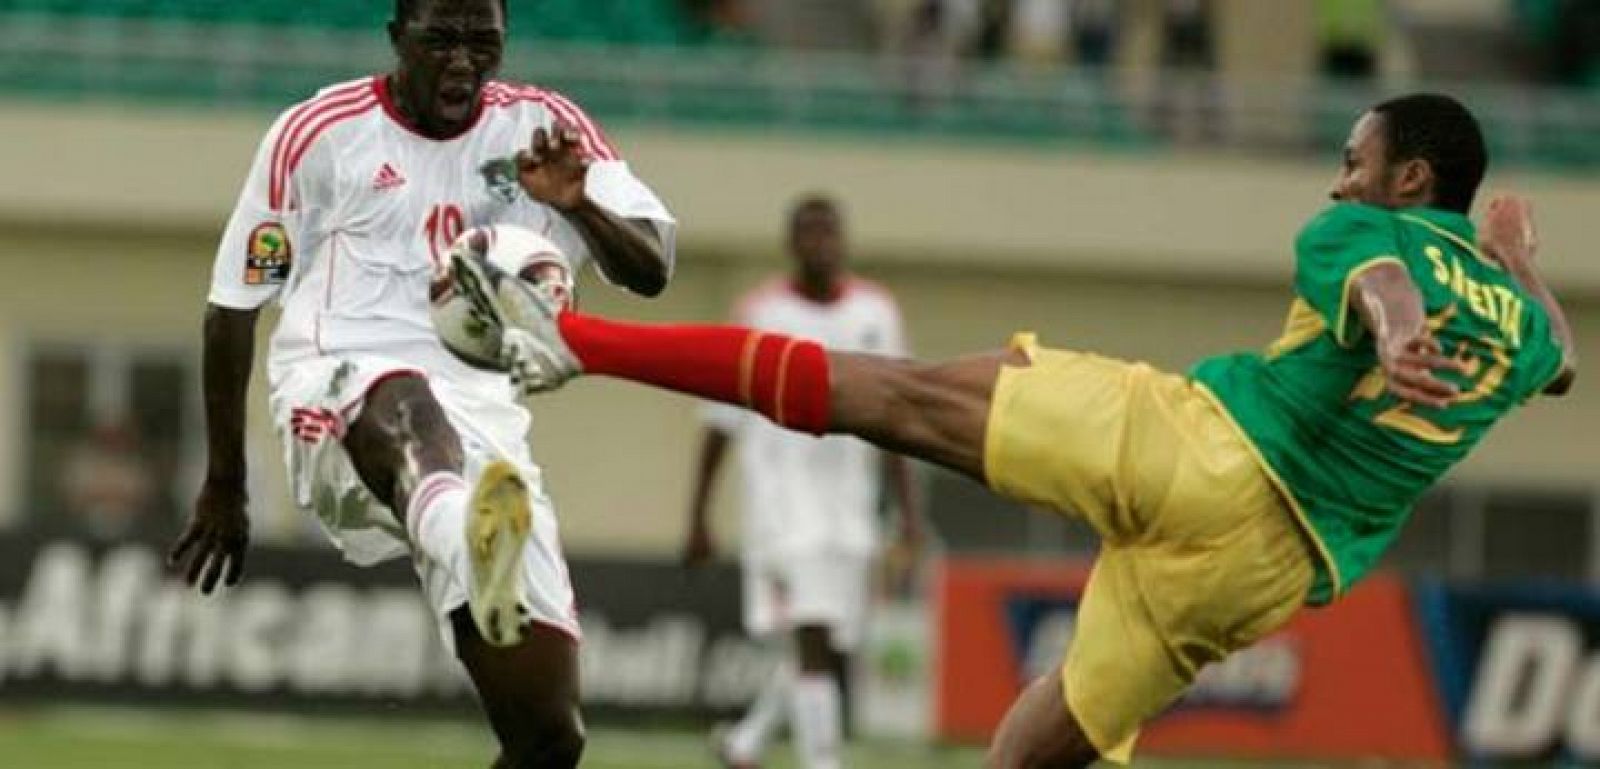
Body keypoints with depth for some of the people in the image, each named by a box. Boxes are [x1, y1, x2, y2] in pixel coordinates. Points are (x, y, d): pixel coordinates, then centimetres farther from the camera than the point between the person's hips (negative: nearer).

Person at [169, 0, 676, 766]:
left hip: (482, 415, 4)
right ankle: (470, 543, -80)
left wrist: (578, 206, -25)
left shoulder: (542, 127, 8)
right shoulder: (320, 133, 2)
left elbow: (652, 270, -3)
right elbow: (234, 303, 10)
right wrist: (223, 486, 13)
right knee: (405, 404, -44)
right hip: (338, 400, -4)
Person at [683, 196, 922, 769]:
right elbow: (720, 424, 3)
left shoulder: (876, 312, 8)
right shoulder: (759, 313, -1)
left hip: (849, 505, 4)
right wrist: (697, 519, 1)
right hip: (781, 500, -4)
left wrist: (908, 511, 2)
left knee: (833, 653, 10)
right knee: (814, 638, -19)